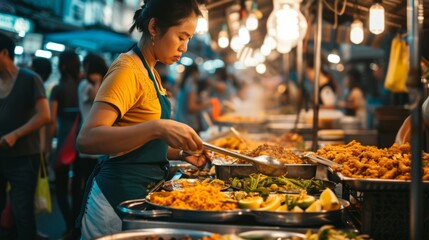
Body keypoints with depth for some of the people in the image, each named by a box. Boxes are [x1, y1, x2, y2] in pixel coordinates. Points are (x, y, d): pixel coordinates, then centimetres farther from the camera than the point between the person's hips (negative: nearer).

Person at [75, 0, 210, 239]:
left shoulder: (150, 72, 12)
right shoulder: (128, 70, -15)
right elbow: (87, 139, -28)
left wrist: (180, 153, 6)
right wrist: (158, 128, -35)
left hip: (143, 191, 9)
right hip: (121, 194, -9)